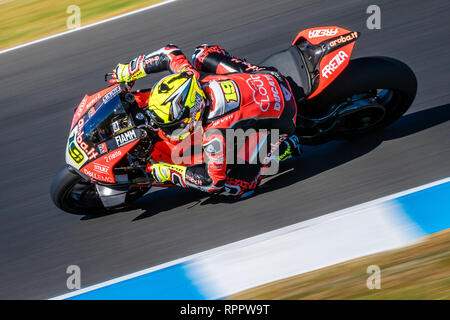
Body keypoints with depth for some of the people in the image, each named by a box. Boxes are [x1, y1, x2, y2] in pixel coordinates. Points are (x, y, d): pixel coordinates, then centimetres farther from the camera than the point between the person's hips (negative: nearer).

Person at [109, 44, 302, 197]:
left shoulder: (215, 135, -37)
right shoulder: (189, 76, -20)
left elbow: (214, 181, -26)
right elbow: (170, 53, 0)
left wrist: (169, 173, -20)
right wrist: (128, 70, 4)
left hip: (279, 115, -7)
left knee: (239, 188, -12)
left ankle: (286, 147, 5)